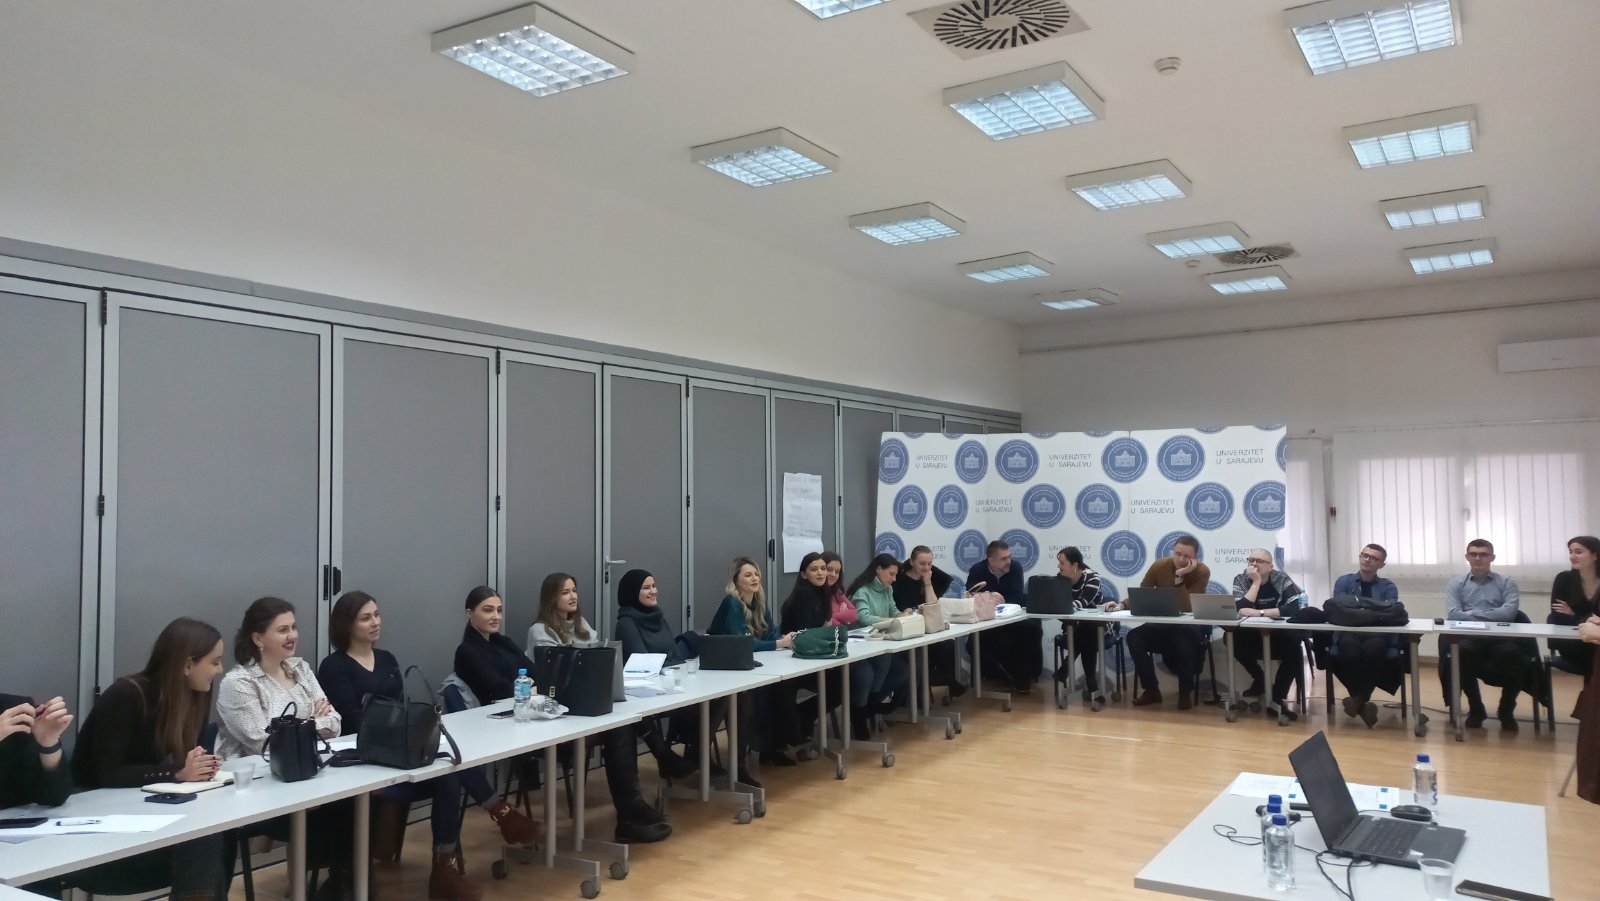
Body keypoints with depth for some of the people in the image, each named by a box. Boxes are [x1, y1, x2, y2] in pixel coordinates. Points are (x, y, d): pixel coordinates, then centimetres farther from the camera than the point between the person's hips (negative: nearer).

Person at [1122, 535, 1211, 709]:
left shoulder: (1202, 572, -19)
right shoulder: (1160, 566, -8)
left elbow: (1186, 609, -27)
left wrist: (1179, 577, -33)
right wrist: (1122, 605, -21)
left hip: (1190, 626, -4)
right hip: (1161, 623, 4)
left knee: (1184, 641, -37)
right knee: (1134, 637, -23)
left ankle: (1186, 692, -13)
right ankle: (1151, 690, -8)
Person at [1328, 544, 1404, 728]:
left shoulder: (1388, 587, 16)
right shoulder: (1343, 582, 15)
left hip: (1378, 634, 0)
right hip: (1349, 631, 0)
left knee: (1373, 648, -36)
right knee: (1350, 648, -36)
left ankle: (1357, 700, -25)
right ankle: (1362, 703, -23)